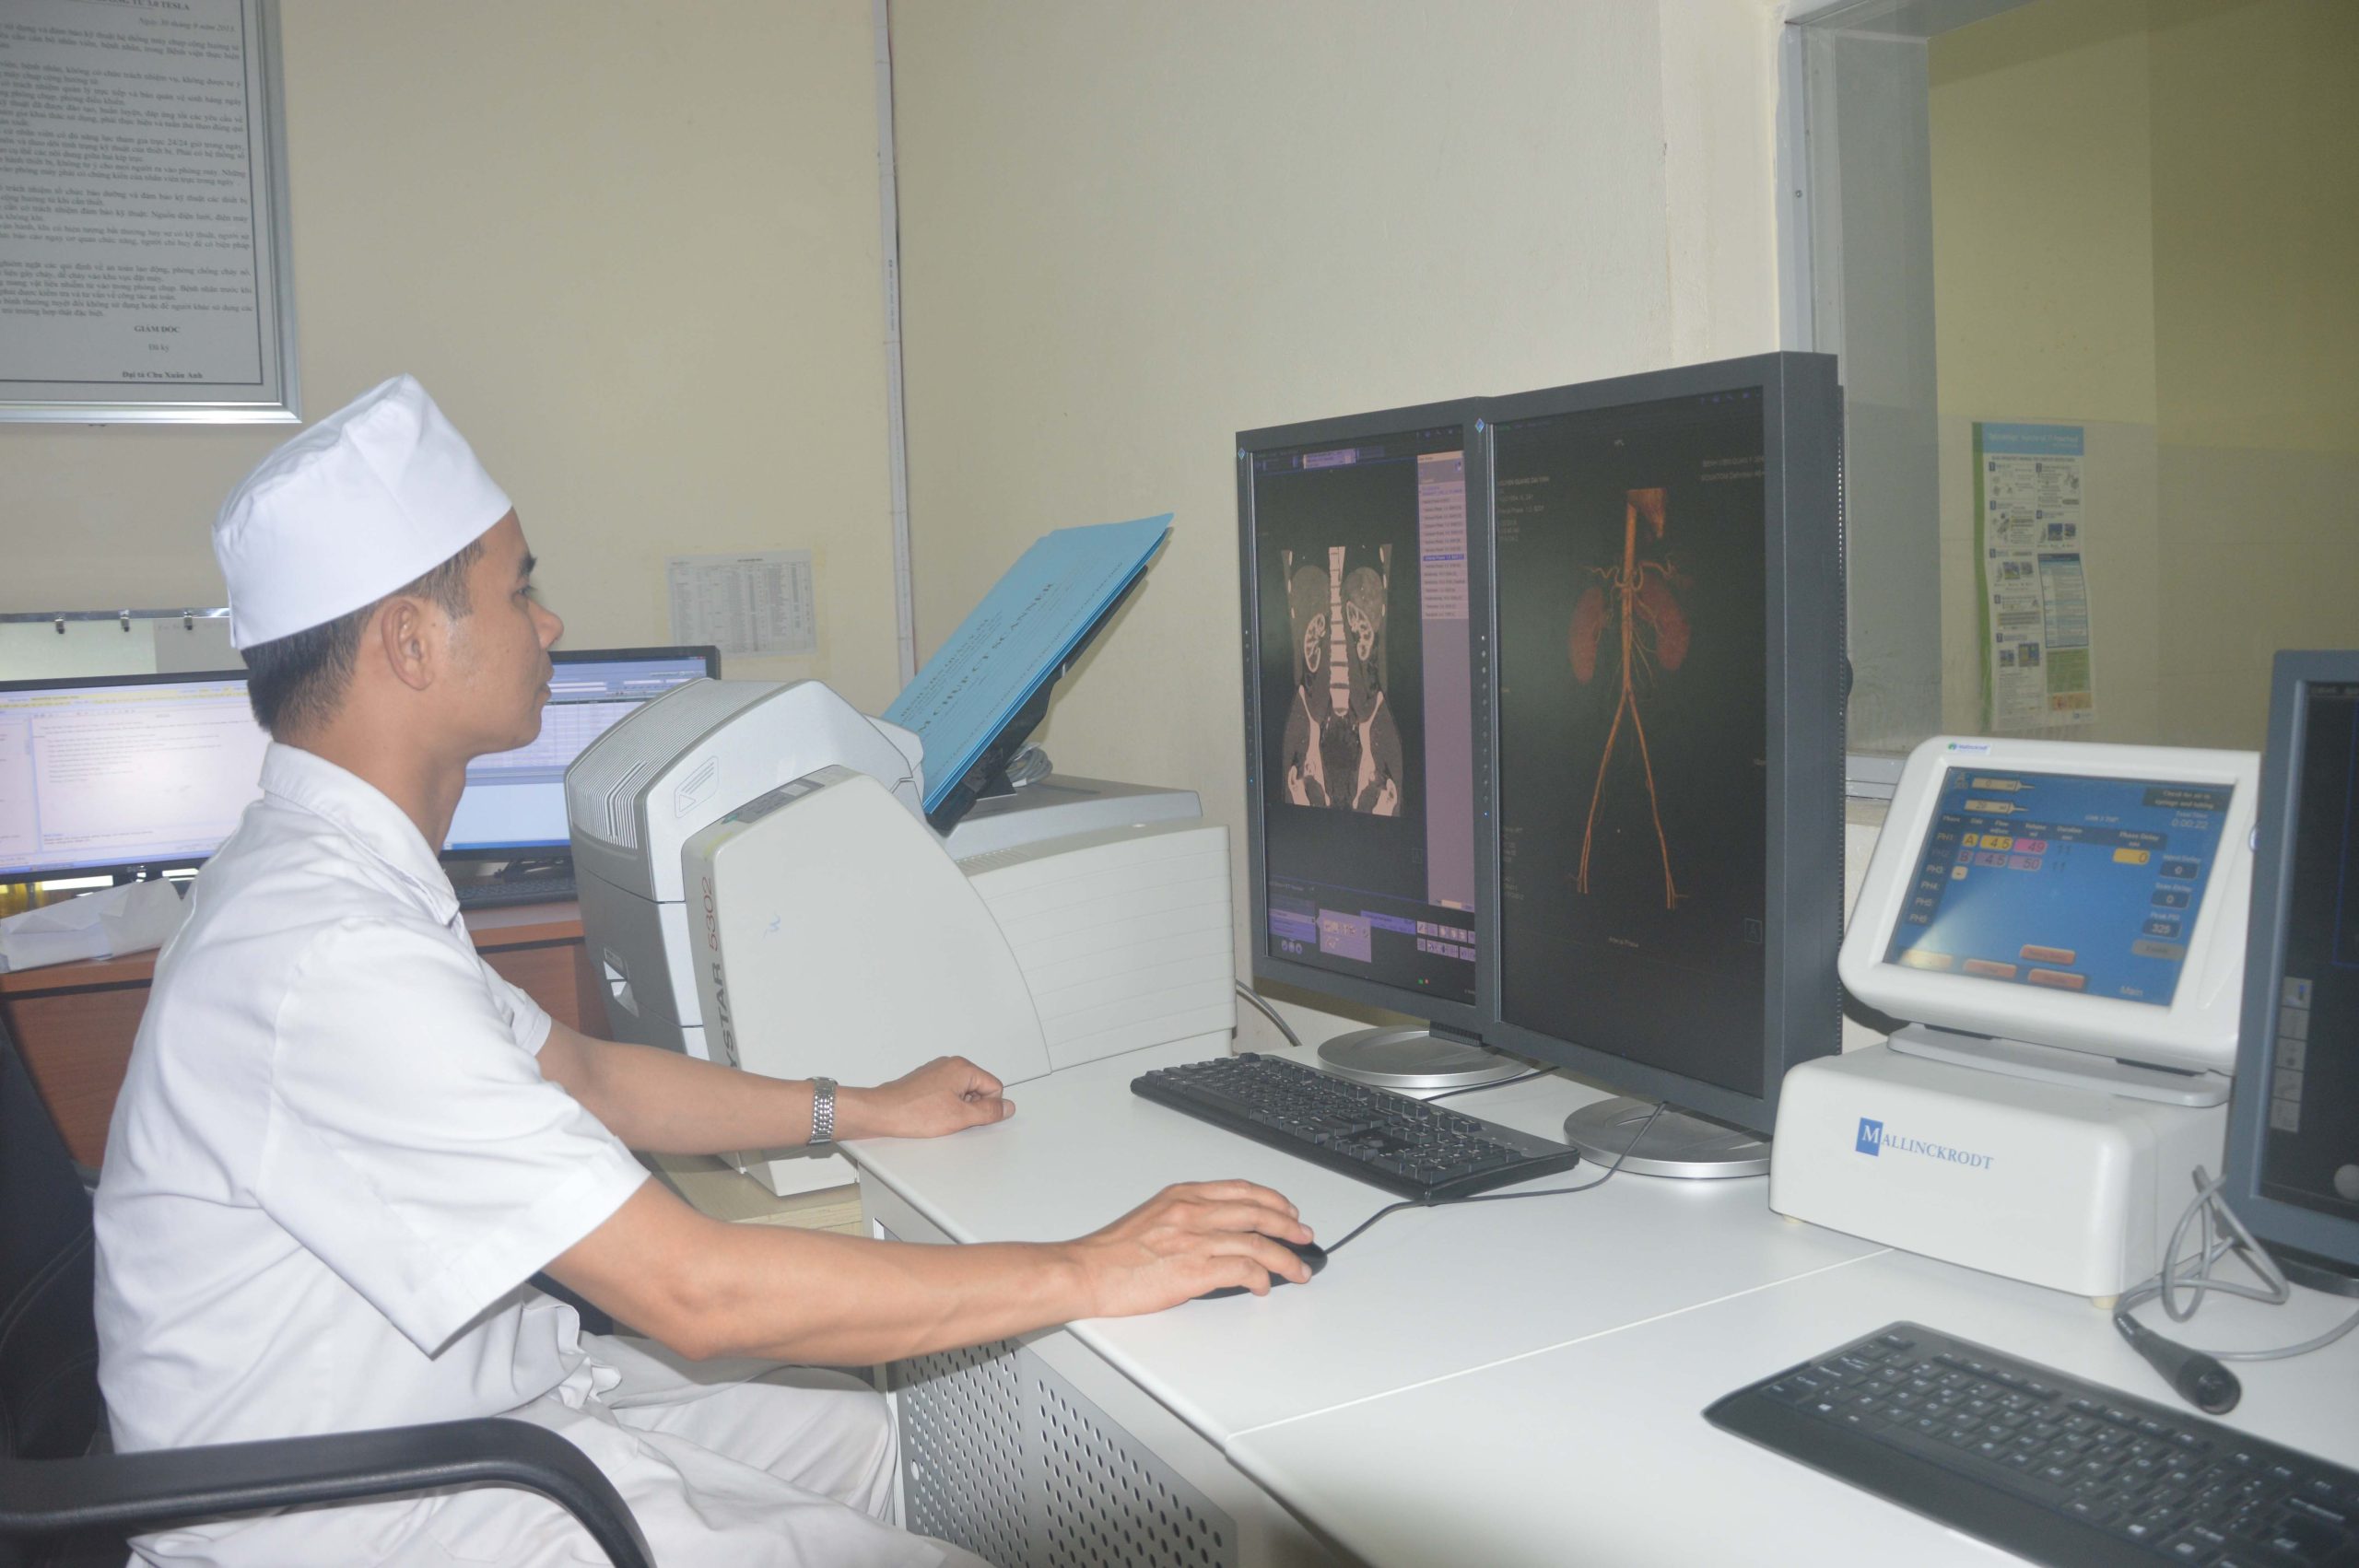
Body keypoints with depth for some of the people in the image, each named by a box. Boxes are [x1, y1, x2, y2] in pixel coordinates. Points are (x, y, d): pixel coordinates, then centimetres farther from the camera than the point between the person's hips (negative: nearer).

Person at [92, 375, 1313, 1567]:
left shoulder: (337, 871, 5)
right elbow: (693, 1291, -31)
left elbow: (574, 1075, 17)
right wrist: (1087, 1273, -24)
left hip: (477, 1396, 9)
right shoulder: (328, 953, -30)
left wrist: (860, 1110, 19)